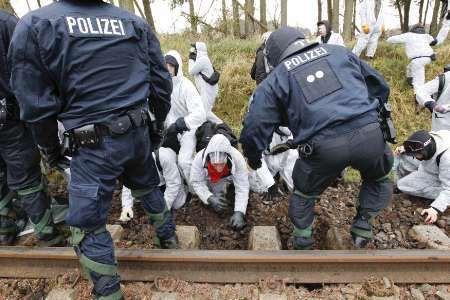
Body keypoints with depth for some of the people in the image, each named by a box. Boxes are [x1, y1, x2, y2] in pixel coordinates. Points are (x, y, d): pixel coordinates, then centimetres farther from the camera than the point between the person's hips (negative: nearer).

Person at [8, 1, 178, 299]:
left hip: (93, 145, -5)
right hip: (138, 133, 5)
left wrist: (50, 147, 10)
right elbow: (162, 84, 8)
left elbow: (36, 103, -5)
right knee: (147, 187, 30)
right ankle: (169, 237, 49)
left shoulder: (34, 25, -5)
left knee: (87, 227, 10)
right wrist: (159, 123, 23)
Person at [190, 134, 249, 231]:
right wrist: (210, 198, -41)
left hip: (228, 178, 2)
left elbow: (242, 188, -33)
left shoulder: (238, 158, -38)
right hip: (208, 180, -2)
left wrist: (239, 212, -43)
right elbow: (197, 182, -26)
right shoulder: (199, 158, -38)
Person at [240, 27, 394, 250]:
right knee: (377, 179, 35)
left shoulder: (276, 78, 12)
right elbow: (379, 85, 28)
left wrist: (253, 158, 26)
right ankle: (363, 224, 29)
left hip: (324, 147, -2)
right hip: (369, 134, 3)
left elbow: (254, 127, 7)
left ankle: (302, 243, 34)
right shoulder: (339, 52, 21)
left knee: (304, 194, 25)